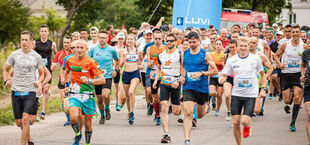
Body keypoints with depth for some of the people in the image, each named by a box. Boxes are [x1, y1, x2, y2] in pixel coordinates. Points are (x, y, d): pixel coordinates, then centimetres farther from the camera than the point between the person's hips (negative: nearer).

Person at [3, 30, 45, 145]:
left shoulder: (37, 57, 2)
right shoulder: (14, 55, 2)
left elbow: (42, 73, 14)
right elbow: (5, 69, 14)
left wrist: (38, 83, -5)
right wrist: (6, 80, -5)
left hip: (30, 92, -2)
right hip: (16, 92, 2)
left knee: (25, 119, -18)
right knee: (19, 122, 6)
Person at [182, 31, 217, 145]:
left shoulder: (205, 54, -7)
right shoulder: (185, 54, 4)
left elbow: (215, 71, -6)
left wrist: (201, 73, -19)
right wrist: (182, 77, 5)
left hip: (202, 88, -1)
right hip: (188, 88, 1)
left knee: (200, 115, 16)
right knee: (188, 113, -15)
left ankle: (206, 107, 53)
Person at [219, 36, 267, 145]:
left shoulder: (256, 59, -3)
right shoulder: (231, 60, -2)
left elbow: (262, 75, 10)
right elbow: (223, 75, 2)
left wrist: (263, 89, 3)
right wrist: (221, 79, -21)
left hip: (251, 95, -2)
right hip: (236, 94, 2)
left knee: (244, 121, -14)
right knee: (235, 122, -2)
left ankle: (247, 126, 23)